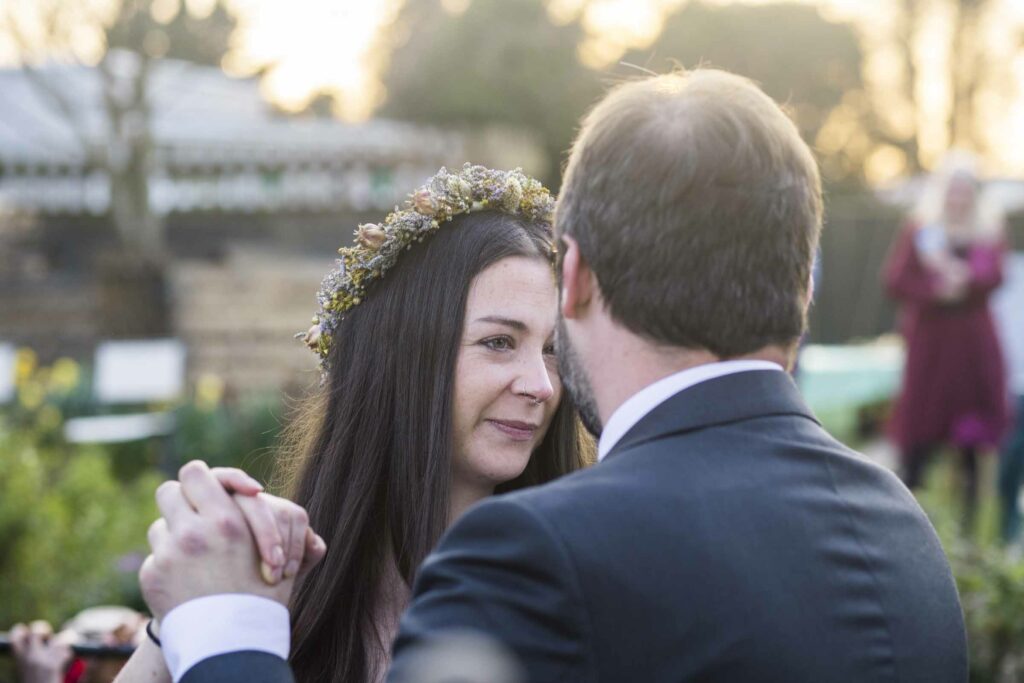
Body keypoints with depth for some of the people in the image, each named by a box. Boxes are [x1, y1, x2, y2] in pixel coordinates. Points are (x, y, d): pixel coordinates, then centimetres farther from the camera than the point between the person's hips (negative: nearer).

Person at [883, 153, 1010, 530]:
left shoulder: (988, 229, 9)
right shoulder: (919, 229, 2)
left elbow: (994, 275, -4)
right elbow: (895, 280, -4)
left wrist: (965, 279, -21)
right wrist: (936, 291, -15)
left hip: (973, 335, 2)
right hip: (930, 333, -2)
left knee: (974, 413, 2)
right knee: (921, 414, -6)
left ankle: (969, 513, 8)